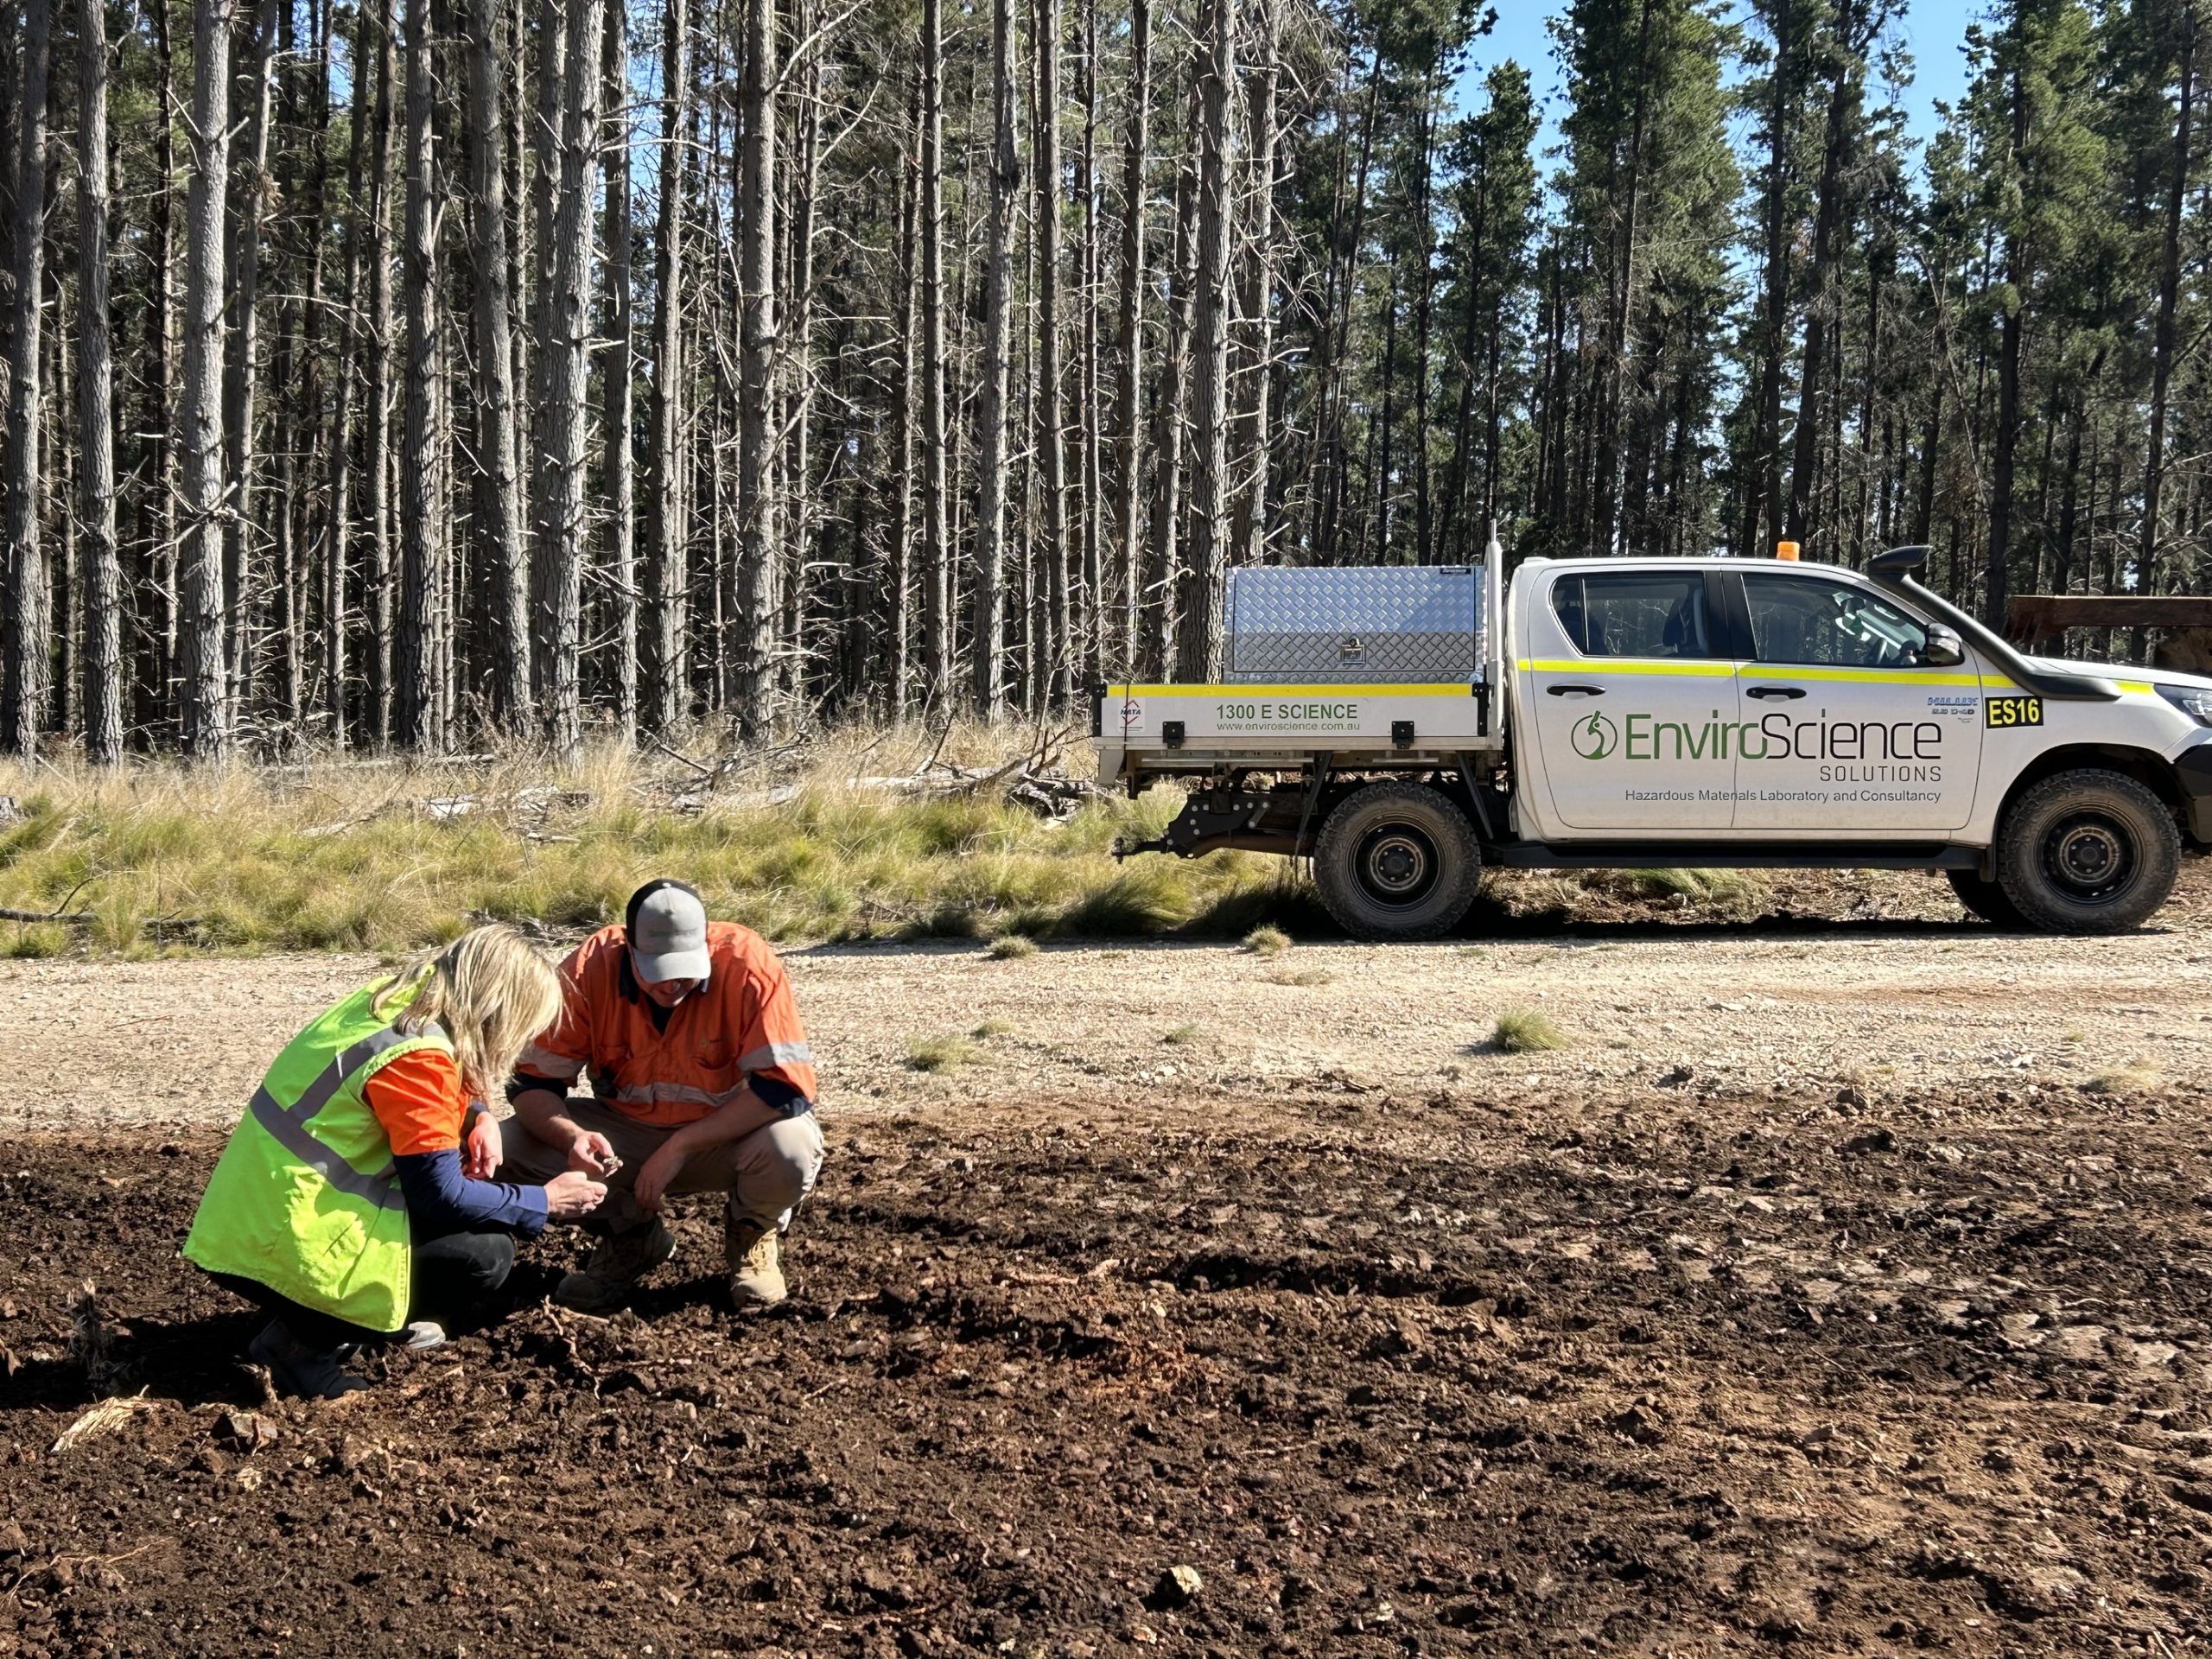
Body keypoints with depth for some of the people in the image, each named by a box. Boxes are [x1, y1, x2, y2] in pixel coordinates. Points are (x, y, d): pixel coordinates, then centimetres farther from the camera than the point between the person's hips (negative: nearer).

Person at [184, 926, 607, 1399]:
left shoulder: (393, 1001, 5)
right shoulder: (417, 1056, -23)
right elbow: (442, 1196, -20)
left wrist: (477, 1116, 1)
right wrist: (545, 1202, -8)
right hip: (285, 1249, -10)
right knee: (485, 1254, -13)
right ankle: (304, 1345, -8)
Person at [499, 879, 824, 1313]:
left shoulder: (745, 962, -26)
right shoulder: (590, 968, -20)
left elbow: (787, 1087, -27)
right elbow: (533, 1082, -14)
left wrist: (680, 1147, -29)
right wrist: (572, 1137, -36)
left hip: (726, 1136, -2)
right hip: (625, 1134, 2)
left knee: (792, 1148, -34)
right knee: (517, 1146, -21)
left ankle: (752, 1235, 3)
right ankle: (630, 1236, 7)